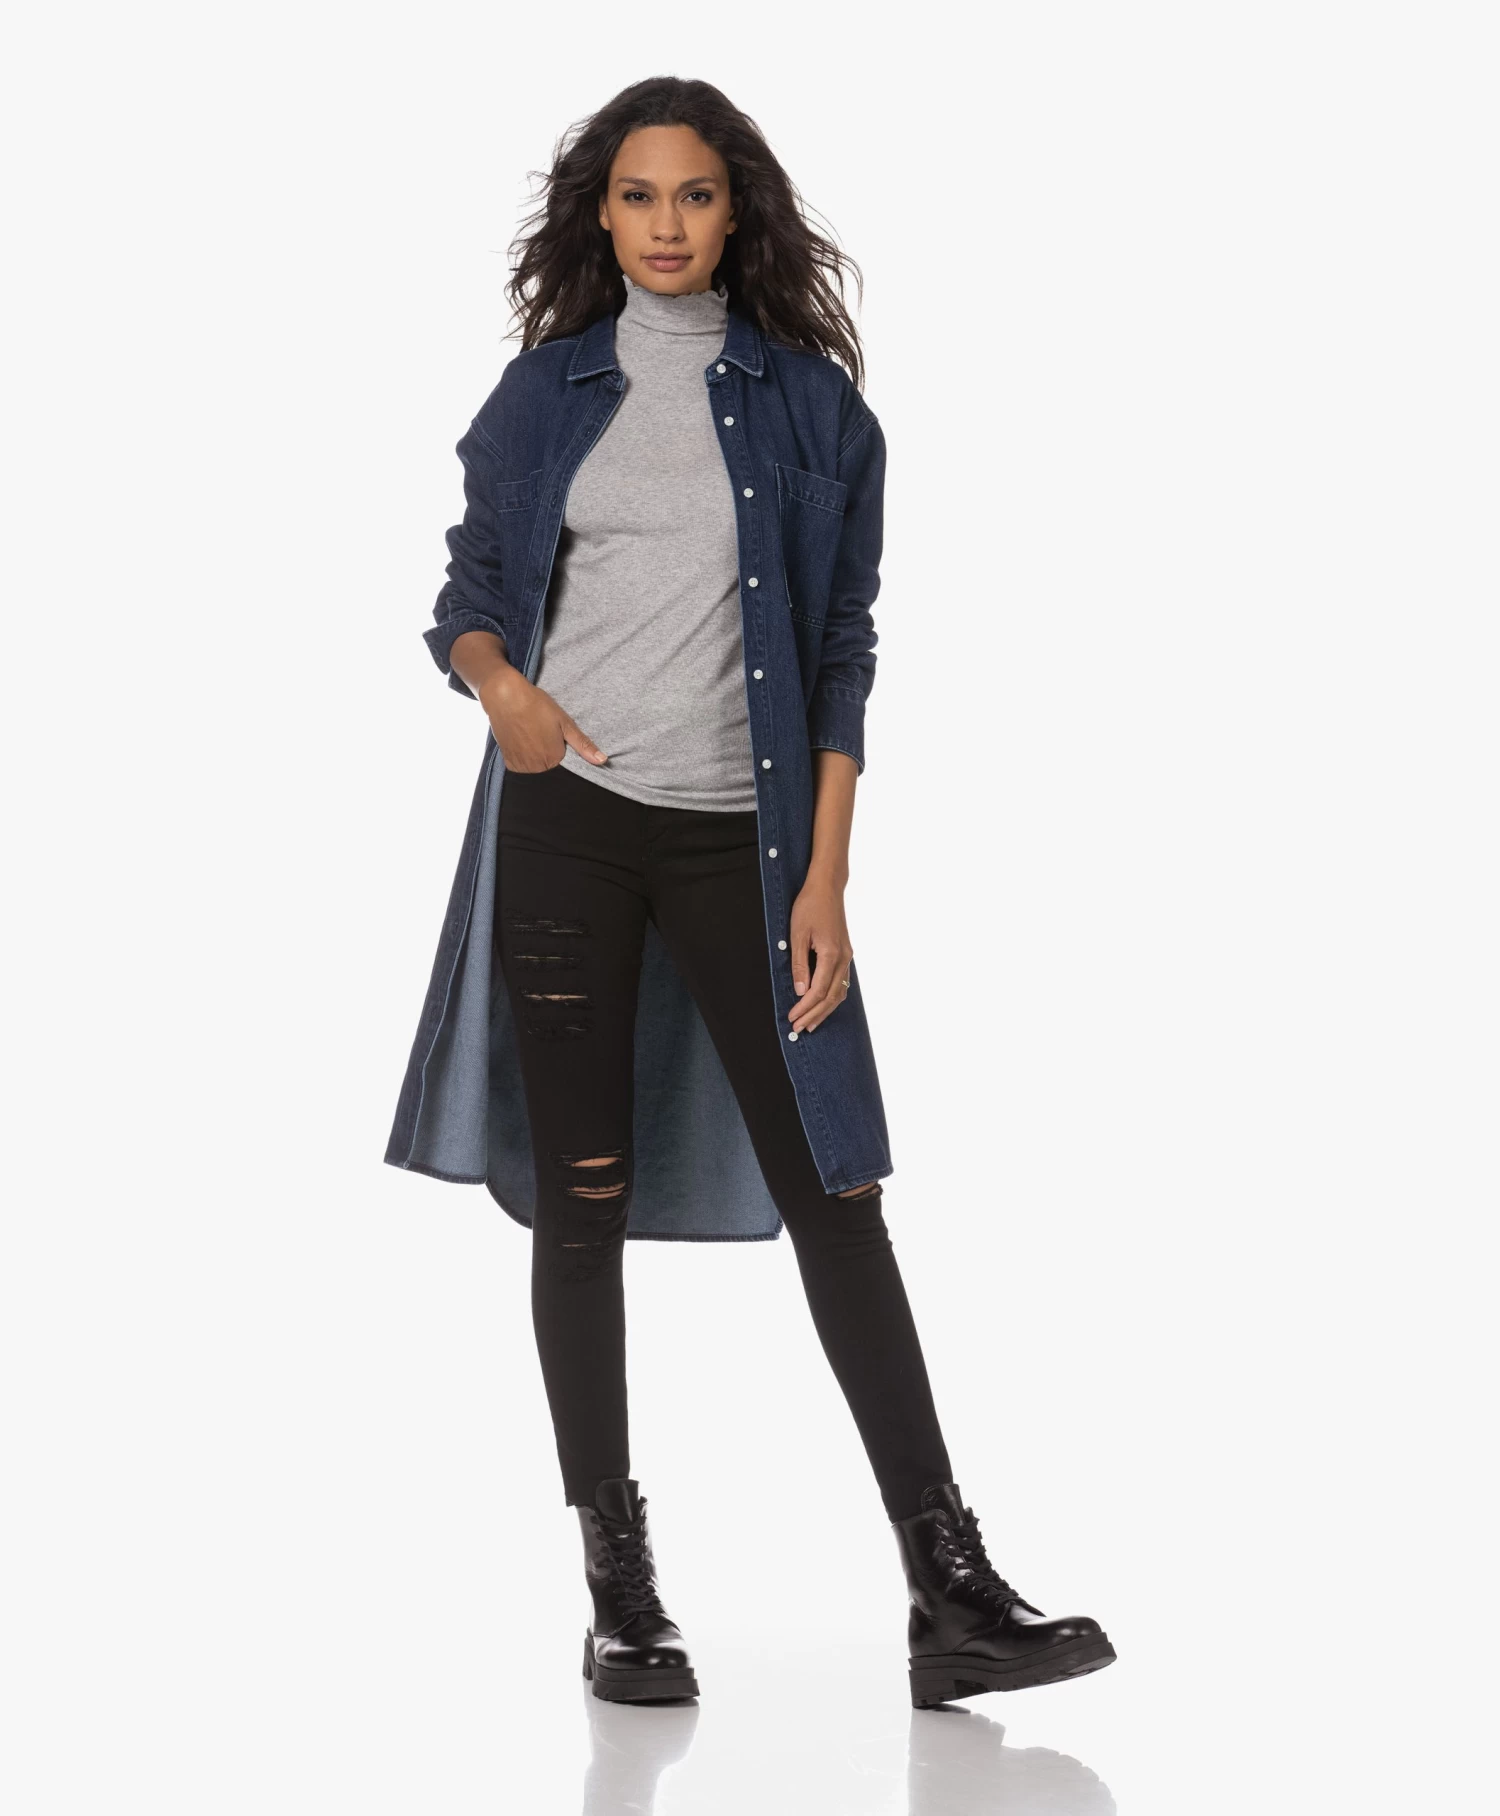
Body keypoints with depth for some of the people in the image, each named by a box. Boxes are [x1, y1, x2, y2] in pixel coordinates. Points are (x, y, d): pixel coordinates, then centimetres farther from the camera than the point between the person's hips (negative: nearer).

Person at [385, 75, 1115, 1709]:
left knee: (832, 1191, -5)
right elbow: (468, 593, 13)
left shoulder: (811, 405, 5)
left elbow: (840, 656, 3)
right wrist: (499, 682, -11)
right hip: (565, 822, 1)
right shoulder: (545, 392, 8)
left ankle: (950, 1596, -4)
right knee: (582, 1199, 1)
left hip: (740, 837, -1)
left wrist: (825, 883, -4)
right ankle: (618, 1590, 9)